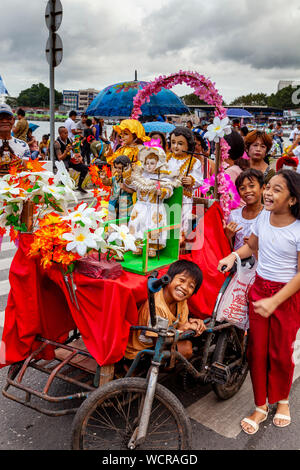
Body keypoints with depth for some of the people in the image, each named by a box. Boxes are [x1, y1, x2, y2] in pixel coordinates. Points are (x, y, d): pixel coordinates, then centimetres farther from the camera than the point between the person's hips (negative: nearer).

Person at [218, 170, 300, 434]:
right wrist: (233, 255, -2)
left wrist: (274, 302, -21)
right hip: (259, 288, 4)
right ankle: (260, 407, 24)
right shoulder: (263, 217, -2)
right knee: (257, 350, 8)